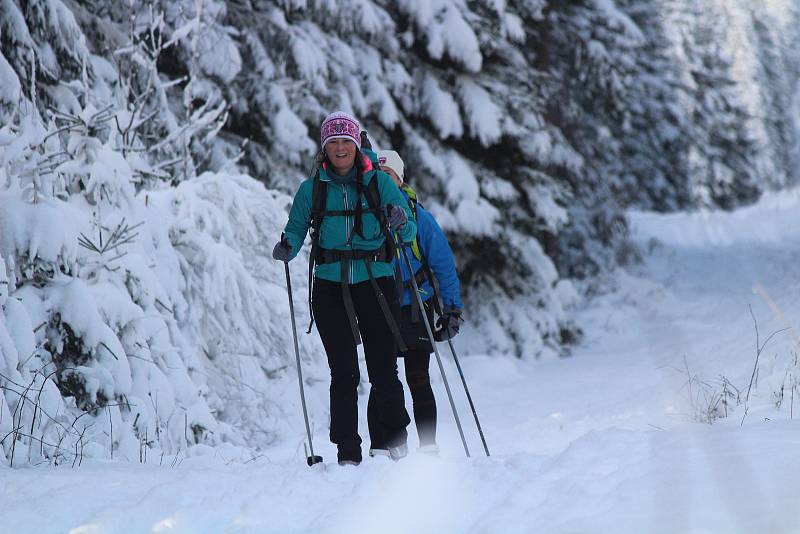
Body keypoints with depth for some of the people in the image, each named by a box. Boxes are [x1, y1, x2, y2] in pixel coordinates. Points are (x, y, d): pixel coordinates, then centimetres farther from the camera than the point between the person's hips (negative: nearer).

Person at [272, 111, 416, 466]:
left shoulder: (379, 182, 4)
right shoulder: (312, 188, 6)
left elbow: (410, 234, 1)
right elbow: (296, 230, 8)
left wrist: (402, 223, -21)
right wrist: (287, 248, -14)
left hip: (375, 284, -1)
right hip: (331, 287, 1)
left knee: (383, 368, -4)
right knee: (343, 372, -3)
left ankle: (396, 437, 17)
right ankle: (347, 451, 3)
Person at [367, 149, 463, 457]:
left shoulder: (417, 216, -2)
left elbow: (443, 263, 1)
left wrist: (452, 308, -2)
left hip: (415, 309, -1)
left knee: (418, 381, 1)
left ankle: (429, 448, 10)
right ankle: (379, 450, 3)